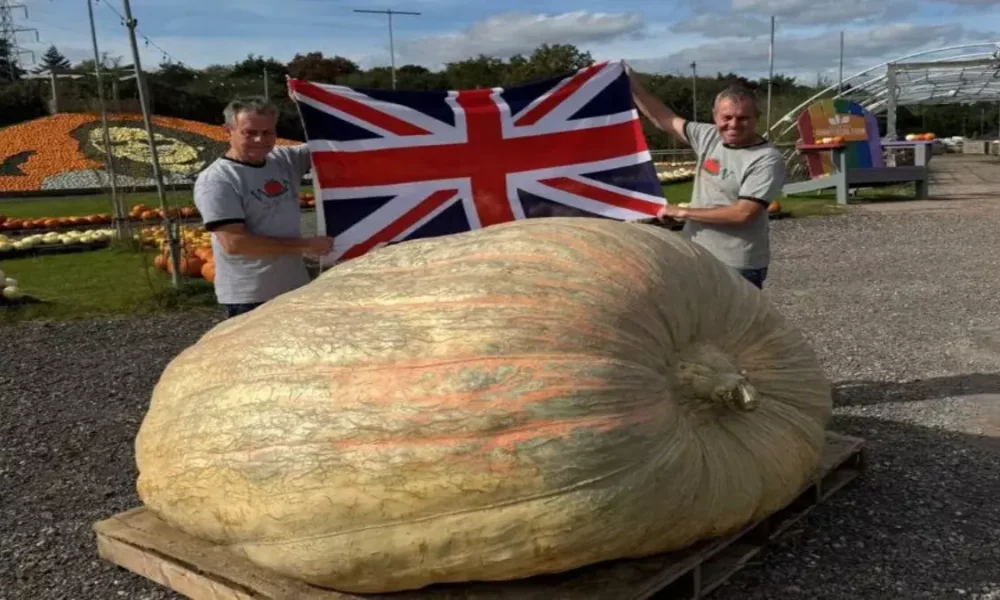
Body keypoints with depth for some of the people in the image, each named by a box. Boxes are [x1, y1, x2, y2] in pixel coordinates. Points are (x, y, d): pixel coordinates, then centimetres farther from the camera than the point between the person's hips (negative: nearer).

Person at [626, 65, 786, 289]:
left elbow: (743, 213, -22)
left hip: (738, 267, -7)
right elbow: (664, 119, 13)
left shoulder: (767, 160, -16)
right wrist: (633, 85, 3)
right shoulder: (708, 137, 2)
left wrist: (683, 212, -17)